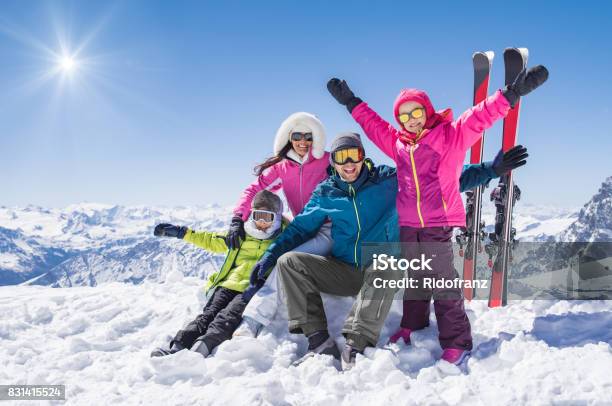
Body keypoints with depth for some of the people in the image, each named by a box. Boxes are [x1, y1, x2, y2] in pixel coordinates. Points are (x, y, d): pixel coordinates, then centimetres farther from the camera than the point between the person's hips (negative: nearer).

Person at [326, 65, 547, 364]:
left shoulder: (451, 134, -2)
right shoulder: (397, 143, 12)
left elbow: (481, 116, -11)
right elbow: (373, 123, 25)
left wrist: (513, 93, -22)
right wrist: (350, 101, 31)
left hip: (439, 225, -5)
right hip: (407, 226, 6)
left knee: (444, 282, -4)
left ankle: (456, 342, 4)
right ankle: (413, 328, 35)